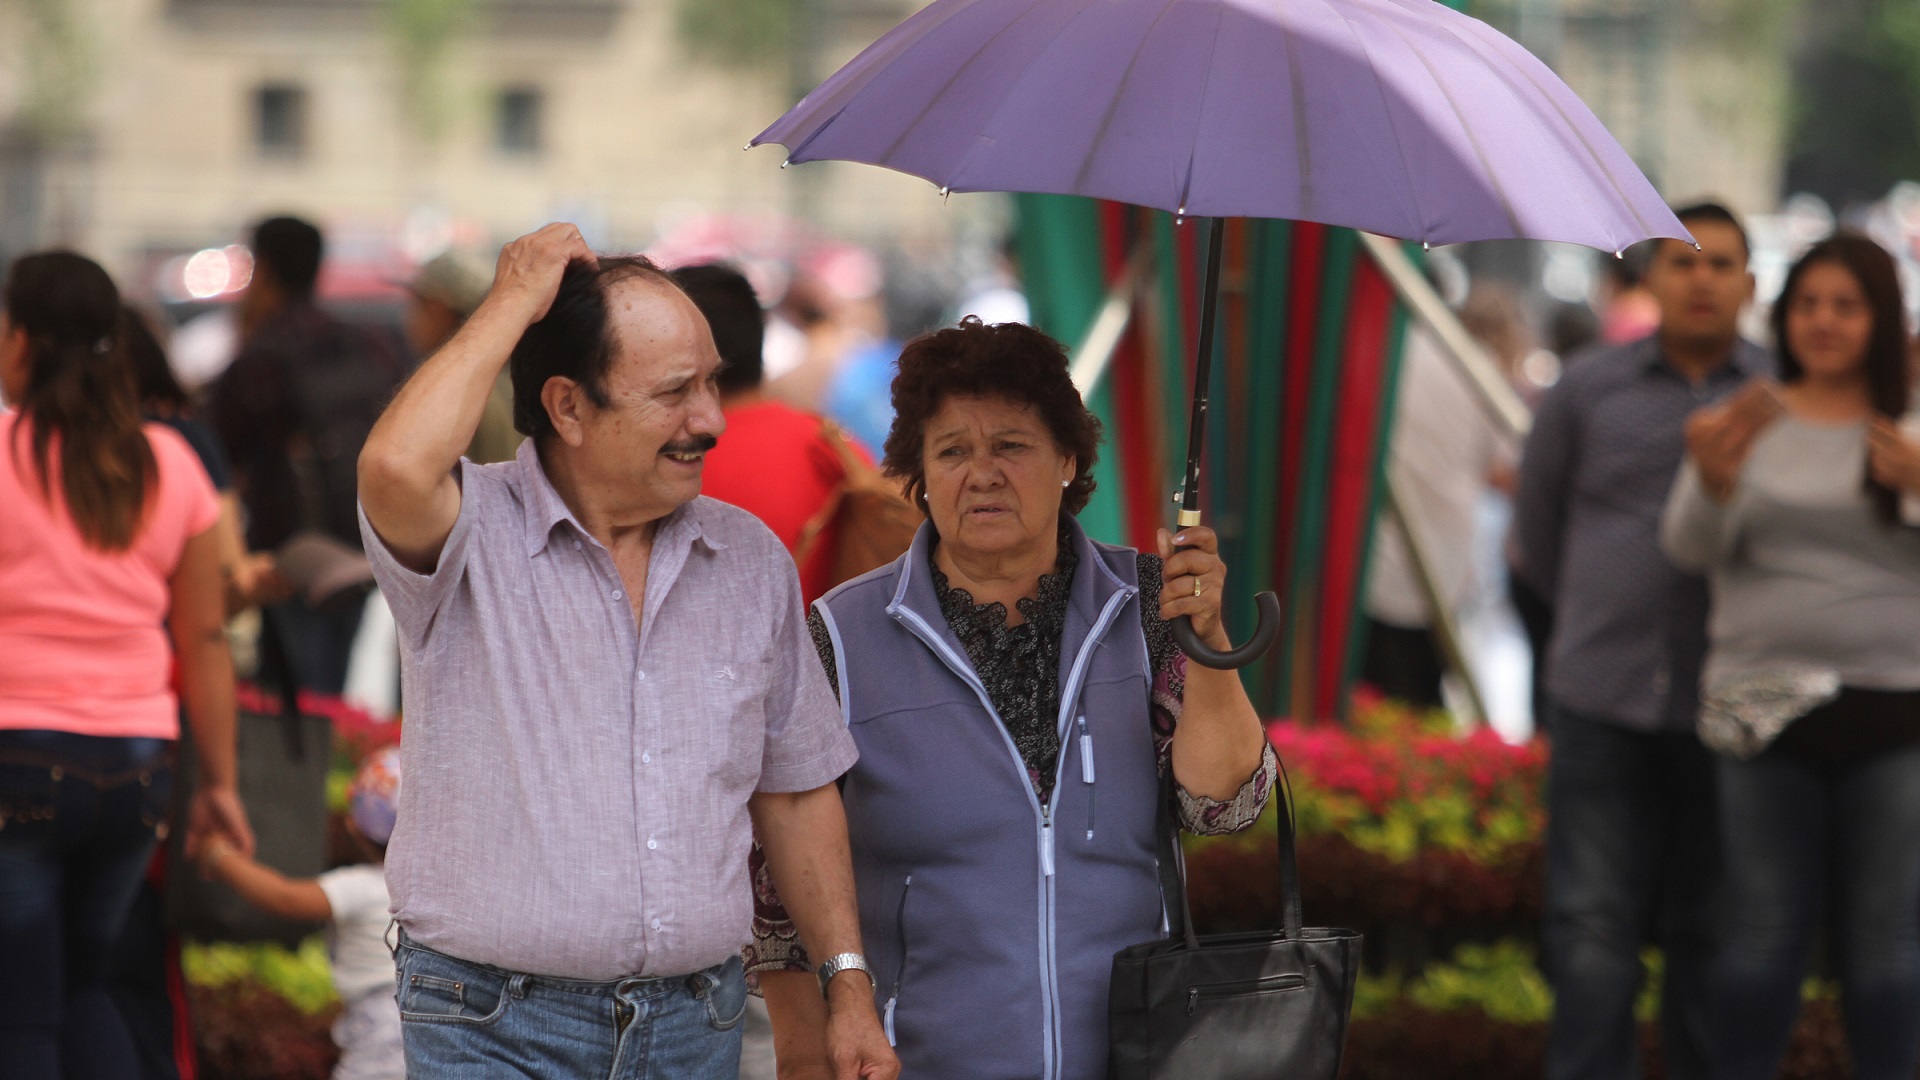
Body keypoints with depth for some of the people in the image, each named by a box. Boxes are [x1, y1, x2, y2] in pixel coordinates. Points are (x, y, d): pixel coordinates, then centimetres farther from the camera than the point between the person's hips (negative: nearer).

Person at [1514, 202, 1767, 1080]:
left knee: (1708, 935, 5)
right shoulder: (1586, 393, 6)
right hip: (1603, 703, 0)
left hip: (1726, 709, 0)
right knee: (1592, 926, -5)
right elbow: (1538, 533, 20)